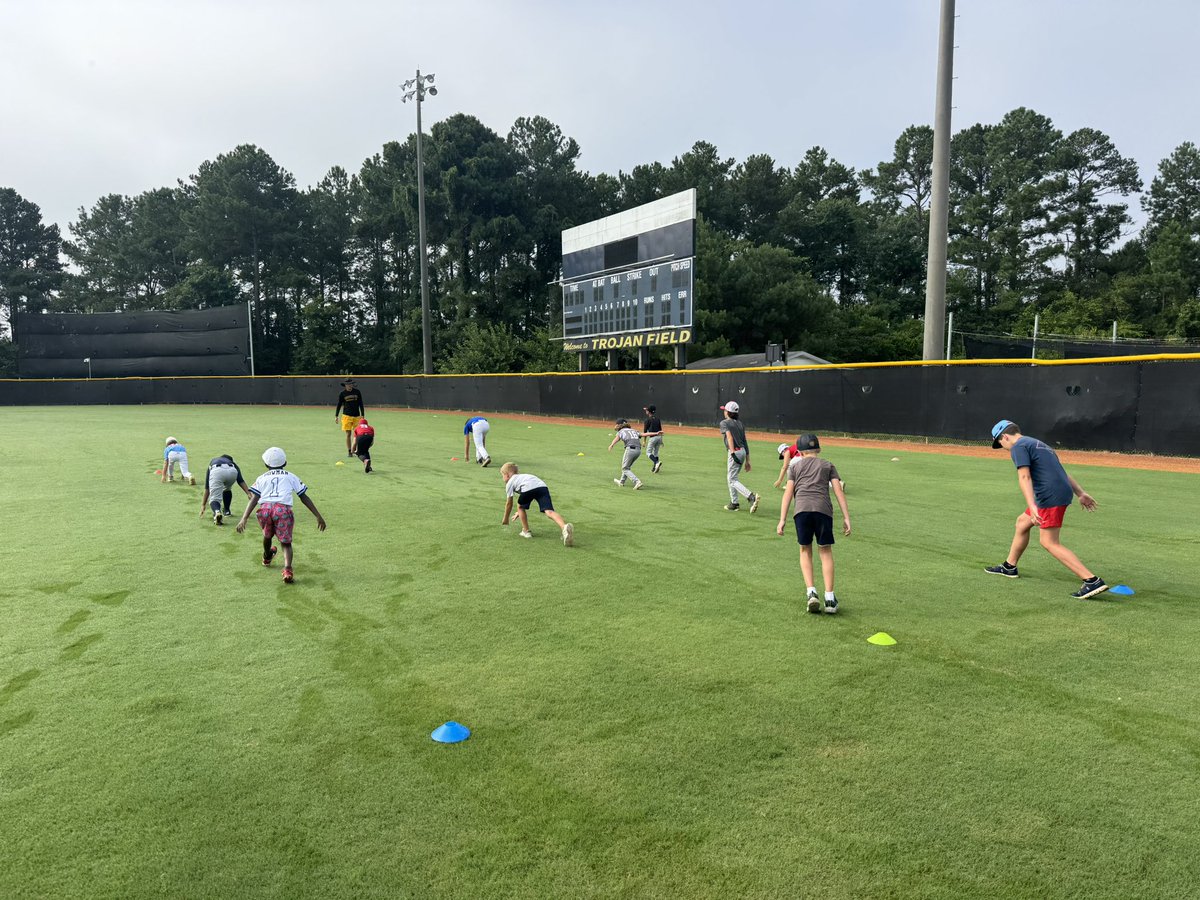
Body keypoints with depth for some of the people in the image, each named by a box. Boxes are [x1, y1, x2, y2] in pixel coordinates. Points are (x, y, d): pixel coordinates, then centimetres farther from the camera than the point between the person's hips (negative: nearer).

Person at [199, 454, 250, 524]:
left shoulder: (212, 461, 42)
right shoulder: (232, 463, 40)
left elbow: (207, 486, 39)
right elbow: (240, 481, 21)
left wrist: (203, 504, 40)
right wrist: (248, 493, 12)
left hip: (216, 471, -2)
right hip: (232, 471, 2)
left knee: (214, 498, -3)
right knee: (227, 489, 34)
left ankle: (217, 512, -32)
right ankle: (227, 511, 33)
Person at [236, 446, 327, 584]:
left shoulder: (261, 478, 26)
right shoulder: (291, 477, 26)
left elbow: (254, 499, 11)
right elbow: (304, 498, 21)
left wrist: (244, 518, 3)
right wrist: (318, 516, 21)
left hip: (265, 508, 2)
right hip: (283, 509, -1)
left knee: (267, 535, 29)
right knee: (286, 542, 7)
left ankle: (267, 557, 57)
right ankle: (287, 569, -18)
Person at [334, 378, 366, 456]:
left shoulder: (357, 392, 3)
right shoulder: (342, 393, 0)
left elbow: (361, 404, 7)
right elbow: (339, 405, 6)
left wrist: (362, 415, 2)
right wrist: (336, 416, 1)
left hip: (357, 416, 2)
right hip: (347, 415, -2)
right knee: (348, 434, -2)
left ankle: (353, 450, 13)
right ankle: (349, 451, 3)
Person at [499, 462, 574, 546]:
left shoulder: (509, 483, 27)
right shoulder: (522, 477, 46)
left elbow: (509, 503, 29)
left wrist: (505, 519, 43)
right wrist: (520, 513, 70)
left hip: (528, 488, -5)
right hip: (543, 486, 5)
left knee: (520, 507, 25)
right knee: (549, 511, -13)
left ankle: (526, 531, 26)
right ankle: (565, 527, -39)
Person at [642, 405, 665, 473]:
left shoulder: (647, 420, -7)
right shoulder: (658, 419, 11)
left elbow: (645, 431, -7)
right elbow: (660, 430, 14)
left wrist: (644, 441, -1)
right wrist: (661, 440, 19)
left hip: (653, 437, -6)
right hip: (659, 437, 6)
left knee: (648, 452, 2)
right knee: (655, 453, 14)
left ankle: (657, 462, -22)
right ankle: (655, 468, 11)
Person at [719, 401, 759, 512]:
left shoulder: (724, 423, -3)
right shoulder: (740, 424, 17)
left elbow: (729, 436, -21)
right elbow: (745, 442, 15)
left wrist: (732, 452, -29)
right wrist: (747, 460, 16)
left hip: (735, 452, -8)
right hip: (743, 452, 8)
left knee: (733, 480, -6)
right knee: (732, 478, 20)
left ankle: (751, 496, -24)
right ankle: (734, 503, 24)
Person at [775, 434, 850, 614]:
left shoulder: (795, 465, 23)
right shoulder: (828, 465, 23)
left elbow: (788, 492, 12)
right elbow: (838, 491, 10)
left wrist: (782, 520, 8)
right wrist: (846, 518, 7)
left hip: (801, 509, 0)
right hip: (823, 509, 0)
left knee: (805, 550, 14)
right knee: (825, 551, 9)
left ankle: (811, 592, -1)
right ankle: (829, 598, 4)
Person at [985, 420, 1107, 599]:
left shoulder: (1018, 447, -5)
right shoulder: (1037, 443, 25)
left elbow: (1024, 477, -19)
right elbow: (1060, 471, 23)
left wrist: (1032, 506, -29)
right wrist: (1081, 494, 21)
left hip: (1051, 496, -10)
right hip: (1063, 491, 10)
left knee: (1049, 542, -8)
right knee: (1022, 522, 23)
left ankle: (1092, 581, -15)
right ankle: (1009, 567, 36)